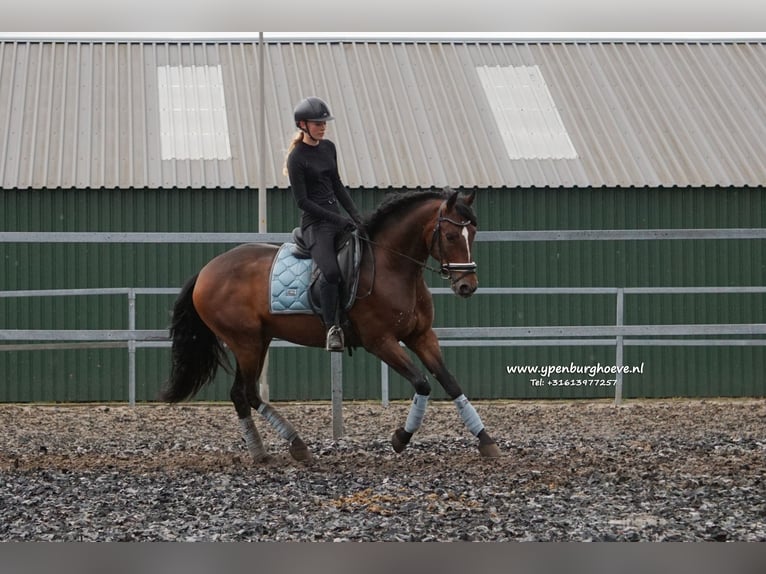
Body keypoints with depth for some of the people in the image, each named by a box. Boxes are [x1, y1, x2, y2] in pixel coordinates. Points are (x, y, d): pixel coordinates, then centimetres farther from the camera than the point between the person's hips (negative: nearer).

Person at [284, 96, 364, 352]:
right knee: (331, 272, -28)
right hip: (315, 222, -8)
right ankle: (332, 328, -19)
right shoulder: (297, 158, -9)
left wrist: (355, 214, 8)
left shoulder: (328, 147, 12)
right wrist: (337, 218, -14)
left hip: (337, 217, 8)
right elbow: (302, 201, -11)